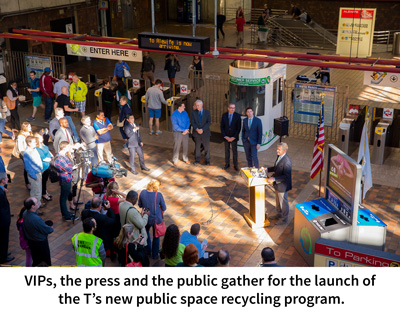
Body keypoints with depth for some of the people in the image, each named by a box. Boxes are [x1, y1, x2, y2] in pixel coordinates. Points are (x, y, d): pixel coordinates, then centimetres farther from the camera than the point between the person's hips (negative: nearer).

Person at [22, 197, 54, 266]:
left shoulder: (25, 213, -9)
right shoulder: (36, 219, -36)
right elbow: (47, 230, -20)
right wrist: (51, 229, 0)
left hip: (31, 241, 8)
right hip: (40, 243, -8)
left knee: (35, 261, 25)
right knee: (45, 261, 12)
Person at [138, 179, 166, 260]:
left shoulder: (143, 192, -13)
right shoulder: (159, 195, -21)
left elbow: (140, 205, 1)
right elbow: (164, 208, -10)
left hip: (146, 218, 3)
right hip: (157, 219, -2)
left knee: (146, 232, 31)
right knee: (156, 236, 17)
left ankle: (148, 250, 40)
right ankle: (155, 255, 30)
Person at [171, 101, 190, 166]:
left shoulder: (185, 112, 2)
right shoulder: (174, 115, -15)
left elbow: (188, 121, 2)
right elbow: (175, 126, -19)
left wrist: (186, 130, -12)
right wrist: (184, 130, -18)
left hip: (185, 132, 5)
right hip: (178, 133, -5)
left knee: (185, 146, 12)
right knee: (177, 147, 3)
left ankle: (185, 159, 29)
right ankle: (175, 160, 18)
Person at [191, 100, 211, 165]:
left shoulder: (207, 112, -2)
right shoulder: (193, 112, 1)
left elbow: (209, 122, -8)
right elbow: (192, 122, -4)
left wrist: (202, 129, -18)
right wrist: (197, 129, -19)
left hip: (205, 132, -1)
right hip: (196, 133, 1)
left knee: (207, 147, 2)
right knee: (197, 147, 7)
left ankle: (207, 160, 15)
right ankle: (197, 160, 22)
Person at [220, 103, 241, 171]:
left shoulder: (237, 116, -7)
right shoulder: (224, 115, -2)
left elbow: (239, 128, -7)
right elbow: (222, 127, 0)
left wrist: (233, 137, -11)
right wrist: (225, 136, -8)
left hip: (234, 137, -1)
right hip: (226, 137, 2)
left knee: (234, 151, 4)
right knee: (227, 151, 10)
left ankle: (235, 165, 14)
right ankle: (227, 164, 20)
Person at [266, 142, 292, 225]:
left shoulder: (287, 161, -30)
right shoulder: (279, 157, -2)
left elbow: (286, 176, -29)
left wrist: (274, 179, -32)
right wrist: (267, 169, 4)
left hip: (282, 185, -9)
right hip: (277, 184, 9)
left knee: (283, 202, 11)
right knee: (278, 200, 26)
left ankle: (284, 218, 30)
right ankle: (279, 214, 46)